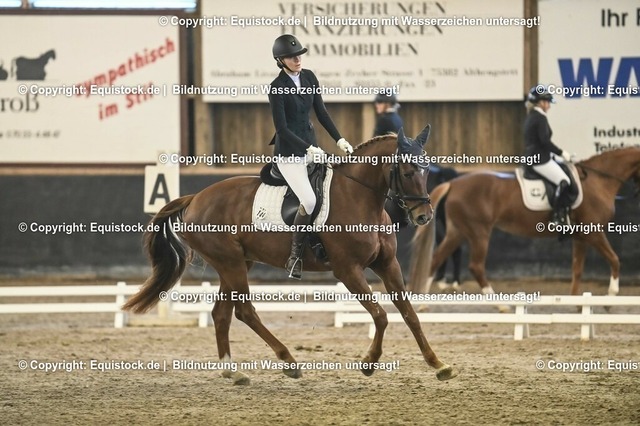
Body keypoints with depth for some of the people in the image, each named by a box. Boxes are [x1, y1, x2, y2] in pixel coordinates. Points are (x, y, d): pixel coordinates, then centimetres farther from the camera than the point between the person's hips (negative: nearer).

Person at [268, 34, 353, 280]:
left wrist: (339, 140, 0)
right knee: (309, 201, -19)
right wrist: (309, 149, -23)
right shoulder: (277, 88, -17)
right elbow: (282, 128, -18)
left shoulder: (309, 77, 3)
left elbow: (321, 112, 8)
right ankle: (294, 258, -6)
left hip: (310, 144, 7)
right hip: (289, 151, -7)